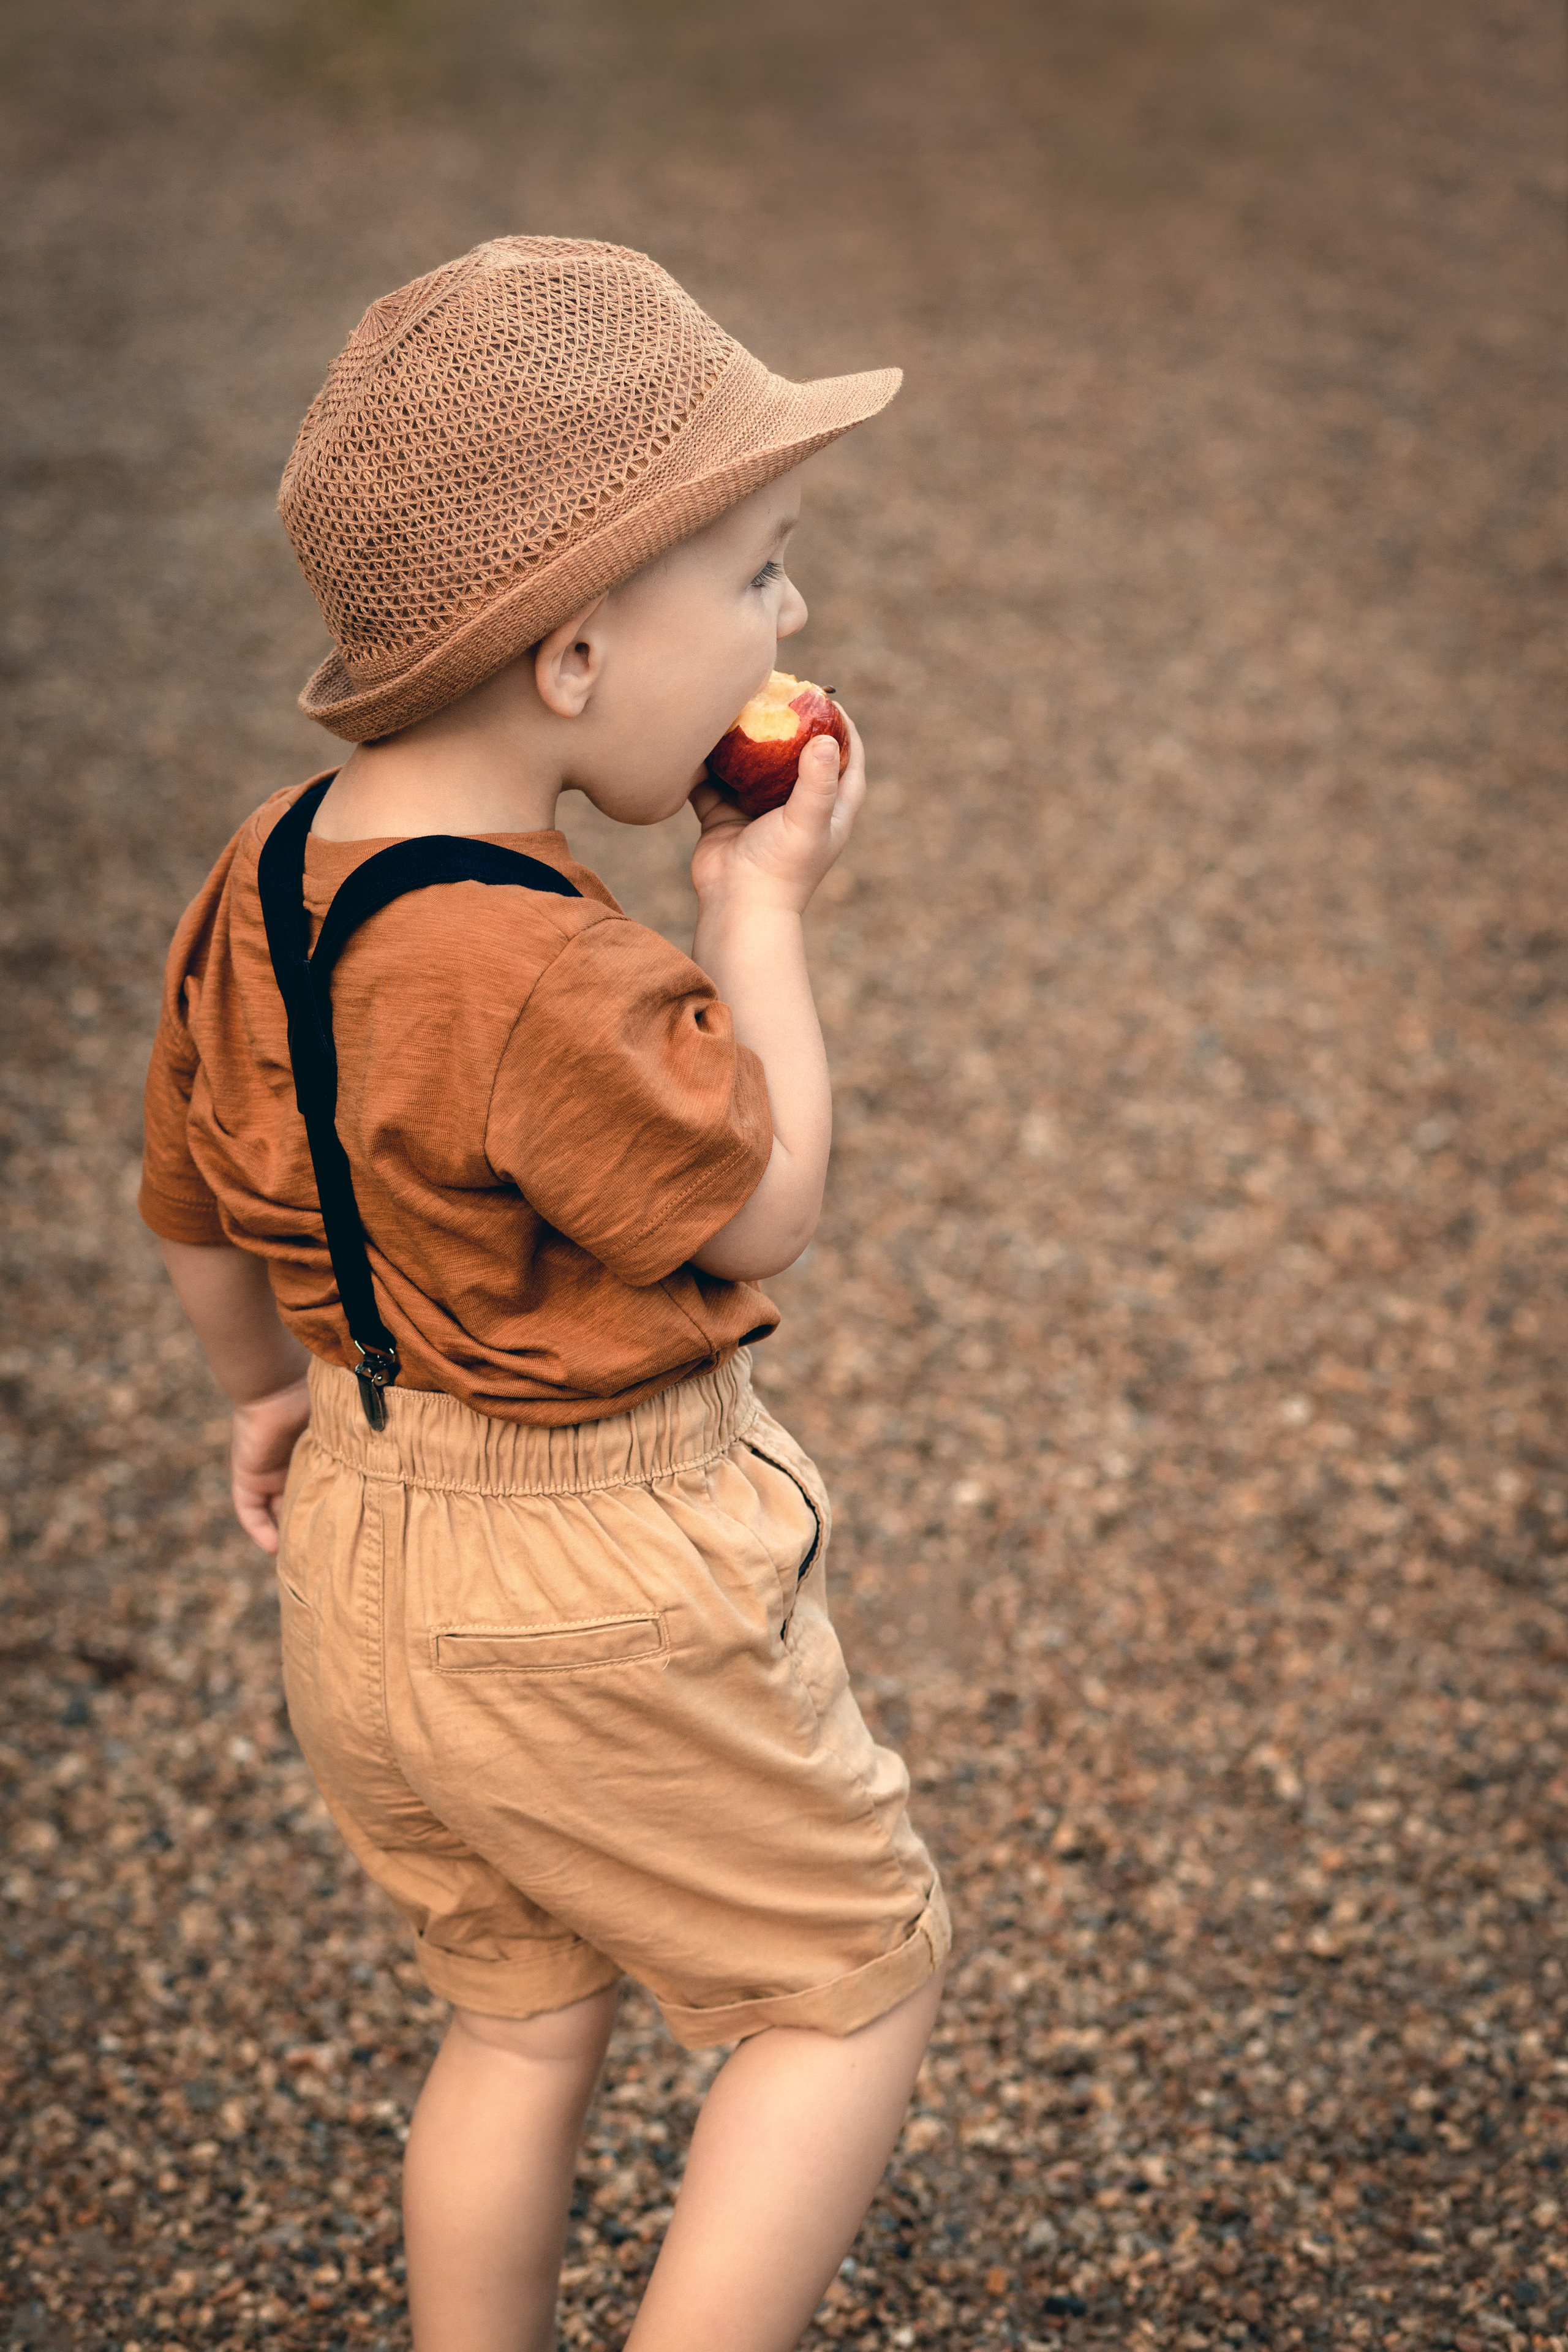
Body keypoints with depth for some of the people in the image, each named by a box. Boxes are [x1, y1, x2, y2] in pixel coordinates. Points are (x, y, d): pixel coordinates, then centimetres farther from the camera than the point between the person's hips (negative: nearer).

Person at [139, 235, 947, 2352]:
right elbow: (761, 1208, -17)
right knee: (853, 1991, 13)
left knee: (521, 2015, 25)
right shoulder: (540, 984, -32)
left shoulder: (265, 883, -4)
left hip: (361, 1566, 9)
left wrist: (275, 1388, 27)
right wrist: (763, 906, -9)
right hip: (595, 1594, -8)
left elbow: (199, 1214, 9)